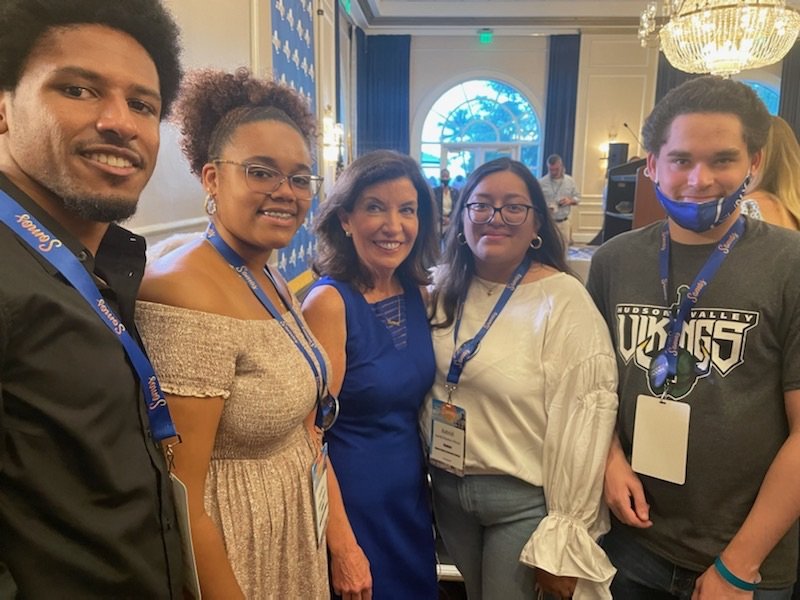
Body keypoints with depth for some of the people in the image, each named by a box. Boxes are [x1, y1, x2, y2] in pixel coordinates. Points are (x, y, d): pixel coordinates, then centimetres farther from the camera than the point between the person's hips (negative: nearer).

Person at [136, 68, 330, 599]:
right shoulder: (188, 298, -25)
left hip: (298, 529, 8)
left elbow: (300, 426, 8)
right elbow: (179, 506, -23)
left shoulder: (273, 284, 1)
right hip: (232, 550, -8)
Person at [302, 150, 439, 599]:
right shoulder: (330, 302, -19)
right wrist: (342, 546, -18)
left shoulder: (416, 294, -1)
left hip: (413, 494, 6)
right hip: (352, 500, -6)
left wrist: (436, 485, 6)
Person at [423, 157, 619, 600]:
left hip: (523, 500, -5)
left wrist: (563, 544, -14)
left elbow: (582, 427, -17)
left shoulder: (563, 301, -18)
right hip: (446, 487, 5)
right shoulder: (445, 288, -1)